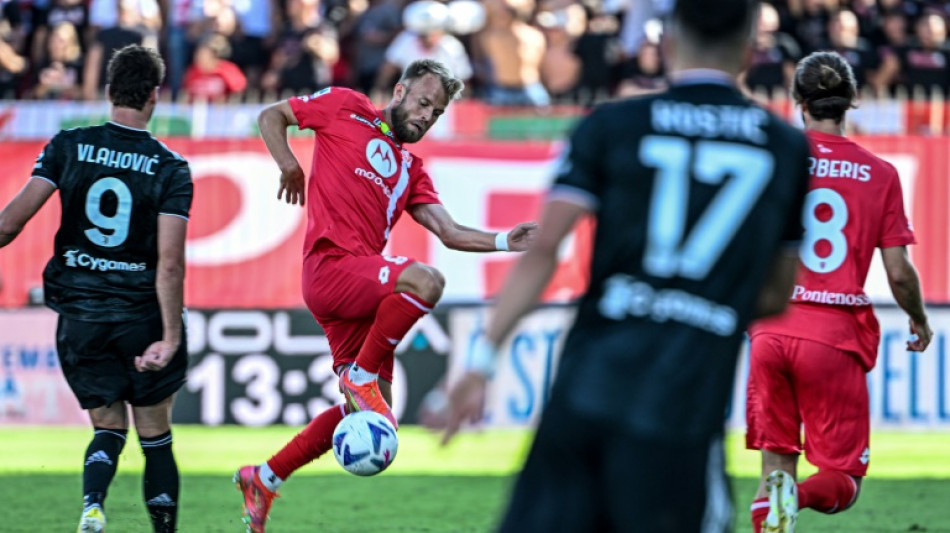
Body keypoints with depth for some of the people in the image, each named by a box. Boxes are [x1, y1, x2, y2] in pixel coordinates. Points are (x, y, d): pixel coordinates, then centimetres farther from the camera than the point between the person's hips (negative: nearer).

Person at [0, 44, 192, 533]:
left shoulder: (68, 146, -4)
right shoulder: (171, 168, -7)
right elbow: (170, 262, -15)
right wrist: (171, 337, -16)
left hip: (79, 313, 1)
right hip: (141, 311, -1)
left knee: (108, 426, 12)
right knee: (155, 433, 13)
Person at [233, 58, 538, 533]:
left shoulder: (410, 170, 24)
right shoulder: (345, 109, 10)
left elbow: (450, 234, 13)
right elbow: (271, 116, 16)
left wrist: (503, 241, -3)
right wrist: (289, 165, 2)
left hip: (366, 287, 7)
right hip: (331, 266, -7)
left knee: (369, 412, 5)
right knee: (425, 281, -32)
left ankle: (263, 478, 18)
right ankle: (360, 375, -17)